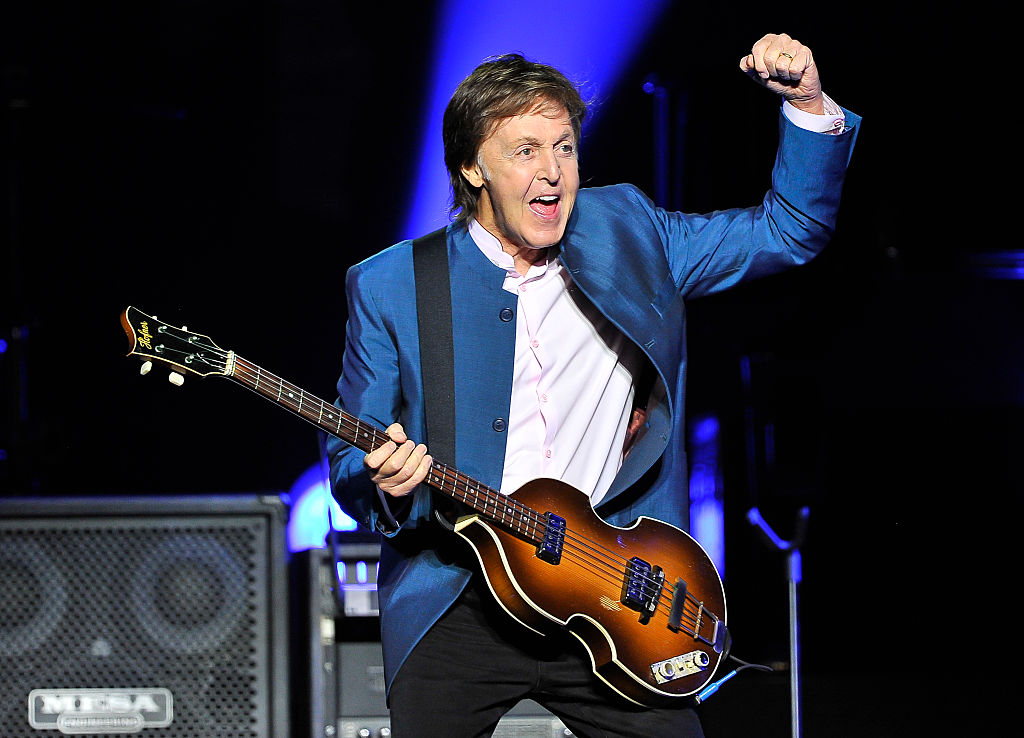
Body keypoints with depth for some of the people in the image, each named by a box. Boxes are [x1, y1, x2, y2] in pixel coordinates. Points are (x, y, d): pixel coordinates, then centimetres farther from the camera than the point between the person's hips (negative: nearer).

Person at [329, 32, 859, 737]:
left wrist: (808, 103, -2)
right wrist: (384, 485, -18)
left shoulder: (626, 235, 6)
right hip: (457, 609, -1)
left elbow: (791, 229, 12)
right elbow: (349, 462, 6)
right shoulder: (387, 287, 0)